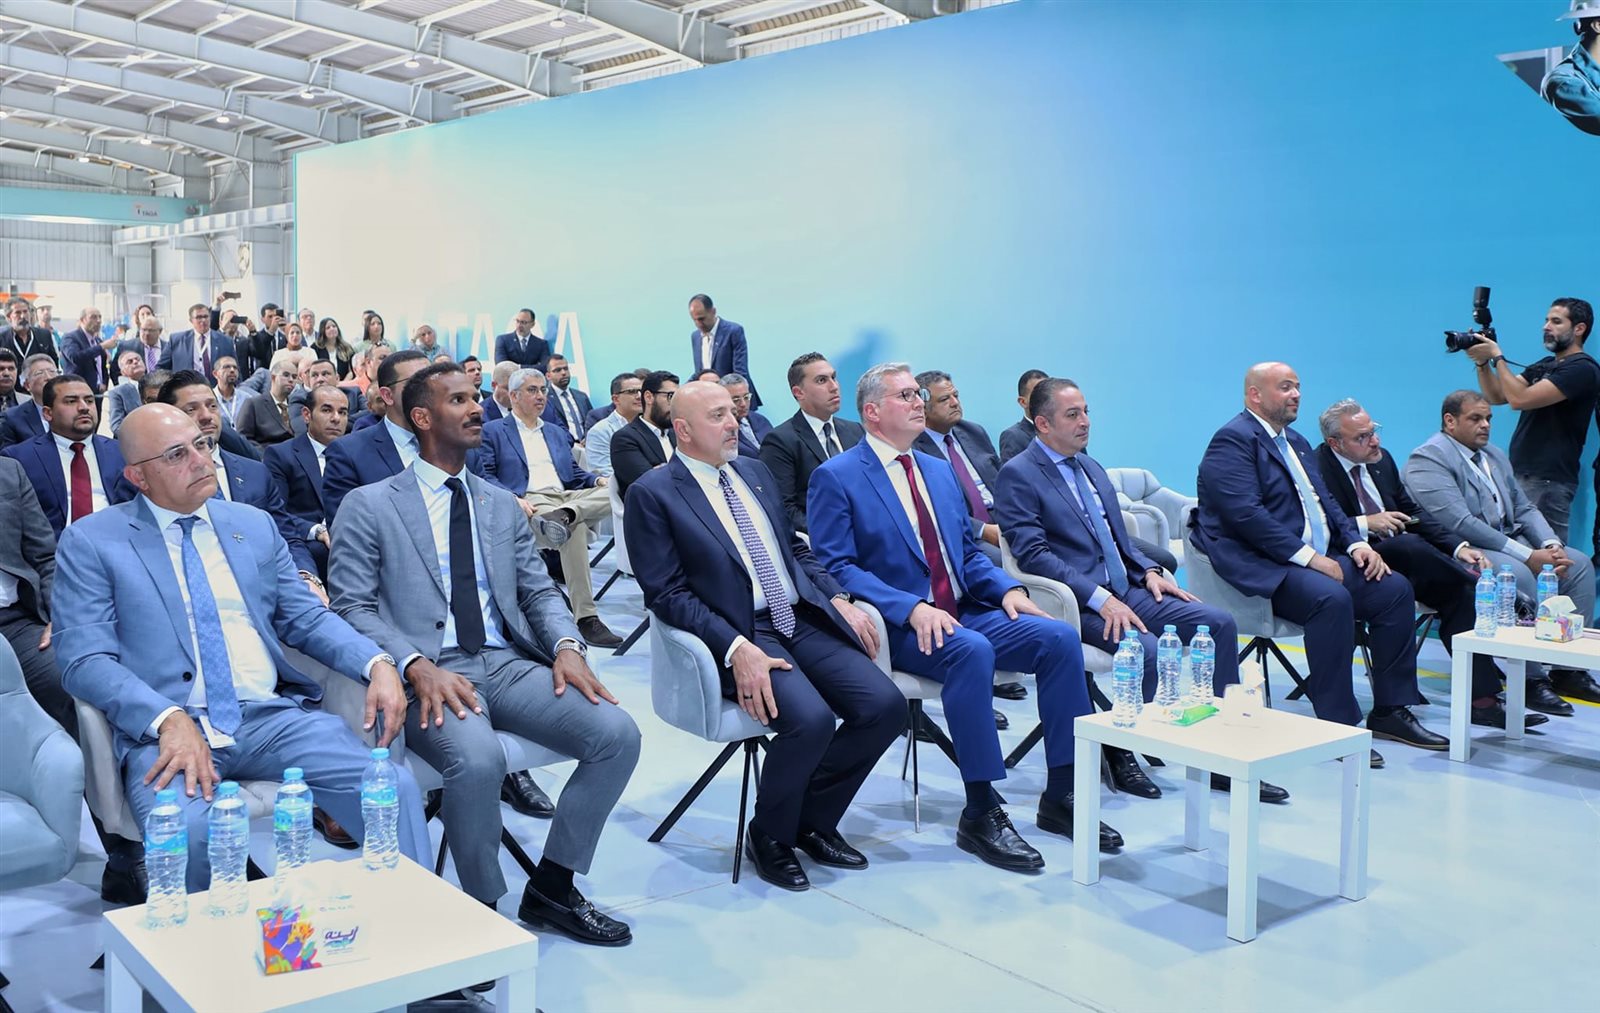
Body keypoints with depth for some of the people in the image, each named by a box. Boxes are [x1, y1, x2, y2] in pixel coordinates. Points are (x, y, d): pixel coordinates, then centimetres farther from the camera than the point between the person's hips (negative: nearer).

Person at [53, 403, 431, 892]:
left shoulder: (255, 525, 17)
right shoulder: (90, 542, 5)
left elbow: (306, 617, 18)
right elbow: (85, 661, -4)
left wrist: (377, 663, -3)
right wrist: (169, 719, -22)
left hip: (273, 715, 3)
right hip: (168, 727, -3)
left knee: (394, 787, -21)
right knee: (182, 830, -35)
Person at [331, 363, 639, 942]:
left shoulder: (502, 505, 21)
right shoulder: (370, 507, 6)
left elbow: (539, 591, 17)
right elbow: (352, 607, -3)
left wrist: (566, 644, -6)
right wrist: (417, 666, -20)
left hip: (507, 663, 5)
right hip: (429, 673, -5)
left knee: (618, 733, -18)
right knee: (477, 759, -36)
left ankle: (550, 889, -1)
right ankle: (484, 910, -10)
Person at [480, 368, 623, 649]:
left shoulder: (558, 433, 32)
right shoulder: (493, 431, 14)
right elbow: (486, 476, 1)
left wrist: (597, 480, 2)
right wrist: (513, 499, -19)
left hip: (567, 496, 6)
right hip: (529, 501, -6)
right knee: (575, 530, -39)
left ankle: (565, 515, -47)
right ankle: (585, 618, -42)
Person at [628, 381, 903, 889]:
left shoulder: (754, 471, 17)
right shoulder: (653, 493, -4)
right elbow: (667, 594, -11)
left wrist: (838, 598, 6)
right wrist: (737, 648, -23)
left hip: (801, 621, 7)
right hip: (737, 636, -7)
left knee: (885, 705, -12)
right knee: (811, 718, -30)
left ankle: (813, 820, 10)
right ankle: (770, 836, 0)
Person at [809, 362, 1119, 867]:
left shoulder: (940, 471, 21)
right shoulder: (835, 478, -2)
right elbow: (834, 566, -11)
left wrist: (1006, 589, 0)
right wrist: (913, 609, -24)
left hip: (965, 612, 7)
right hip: (897, 626, -7)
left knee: (1060, 637, -15)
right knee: (972, 650, -36)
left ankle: (1060, 796, -7)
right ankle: (980, 814, -26)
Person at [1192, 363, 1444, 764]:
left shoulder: (1297, 442, 22)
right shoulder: (1233, 440, -9)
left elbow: (1326, 502, 21)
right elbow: (1246, 514, -20)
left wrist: (1356, 543, 2)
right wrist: (1308, 557, -22)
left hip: (1318, 559, 10)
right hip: (1264, 566, -9)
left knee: (1395, 588, -4)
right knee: (1332, 598, -32)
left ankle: (1391, 710, 3)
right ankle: (1337, 726, -24)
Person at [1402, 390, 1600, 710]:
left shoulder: (1495, 455, 19)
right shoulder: (1427, 459, -12)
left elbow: (1524, 509, 17)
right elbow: (1461, 524, -22)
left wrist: (1551, 545, -6)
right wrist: (1529, 556, -23)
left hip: (1510, 543, 9)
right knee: (1519, 575, -33)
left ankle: (1566, 668, -1)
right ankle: (1531, 680, -23)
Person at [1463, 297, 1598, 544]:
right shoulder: (1544, 365, 20)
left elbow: (1520, 399, -17)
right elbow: (1497, 395, 16)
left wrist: (1496, 357, -10)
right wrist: (1482, 362, 1)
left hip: (1548, 480, -8)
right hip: (1520, 474, 8)